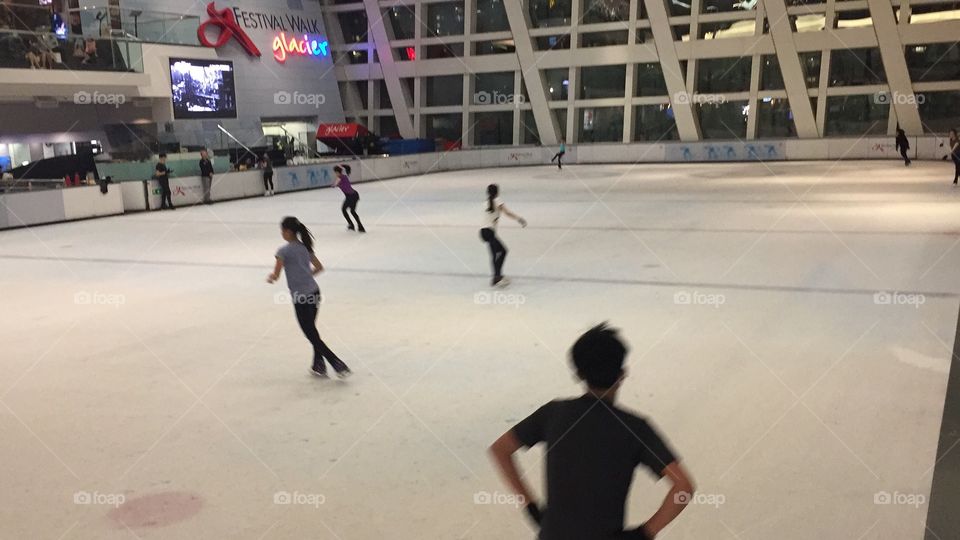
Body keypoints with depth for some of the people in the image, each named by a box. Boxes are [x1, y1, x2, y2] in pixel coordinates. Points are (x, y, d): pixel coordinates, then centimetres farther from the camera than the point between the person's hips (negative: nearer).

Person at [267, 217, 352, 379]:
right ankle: (319, 366, 25)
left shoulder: (284, 251, -11)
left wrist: (269, 278, 12)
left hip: (300, 297, -7)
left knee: (311, 334, 2)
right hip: (314, 292, 7)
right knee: (312, 330, 21)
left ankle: (338, 364, -2)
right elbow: (319, 267, 18)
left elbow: (275, 276, -9)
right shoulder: (305, 246, 10)